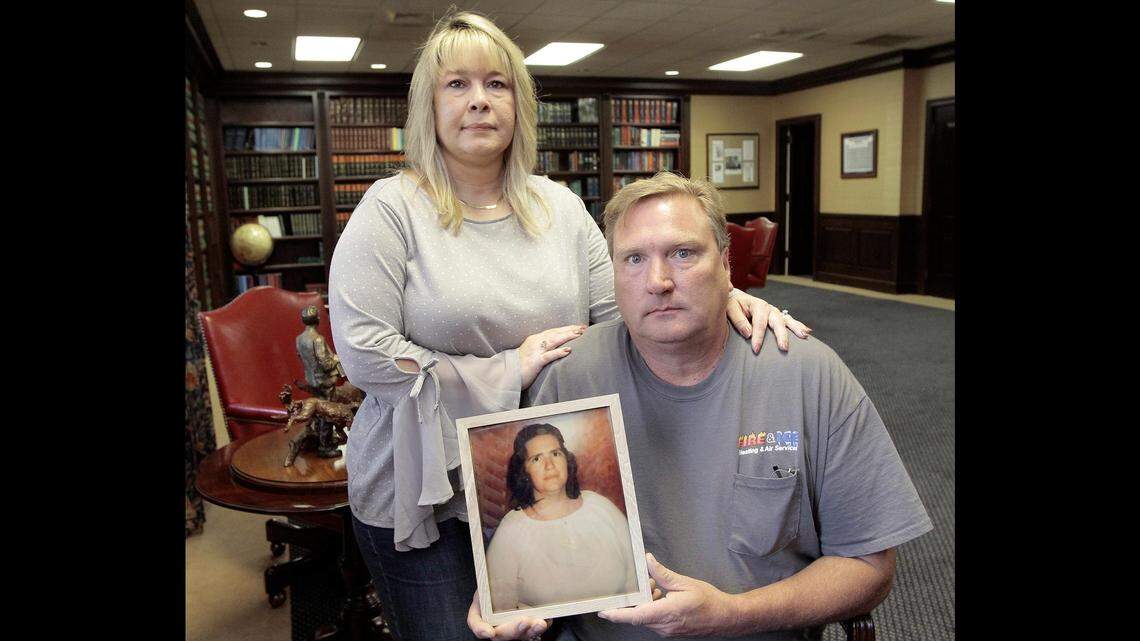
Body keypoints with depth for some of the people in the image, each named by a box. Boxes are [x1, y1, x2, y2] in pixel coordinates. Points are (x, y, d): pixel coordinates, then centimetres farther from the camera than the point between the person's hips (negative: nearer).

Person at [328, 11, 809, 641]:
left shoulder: (560, 206, 4)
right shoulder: (393, 209, -10)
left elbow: (622, 312, 1)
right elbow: (364, 353, -18)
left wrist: (720, 299, -18)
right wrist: (507, 372, -18)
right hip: (420, 496, -3)